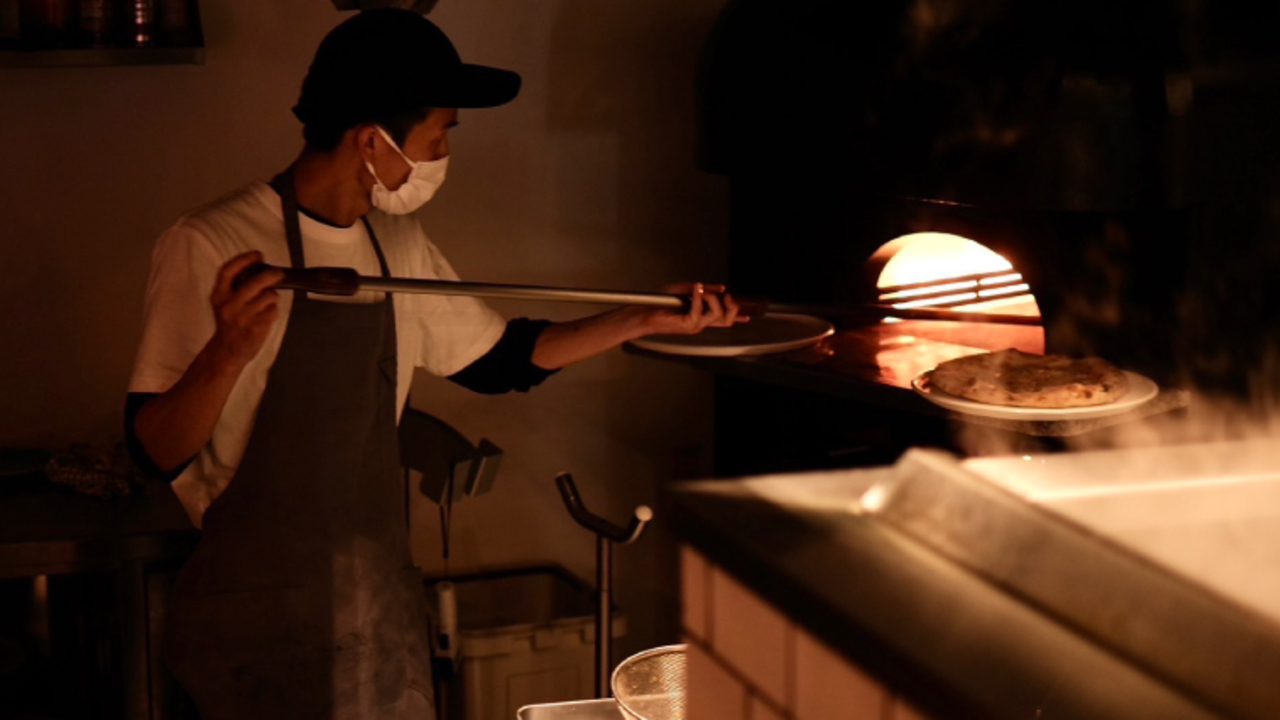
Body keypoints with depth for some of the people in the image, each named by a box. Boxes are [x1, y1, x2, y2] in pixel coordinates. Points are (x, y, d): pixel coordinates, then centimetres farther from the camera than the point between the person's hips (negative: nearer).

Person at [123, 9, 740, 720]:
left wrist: (647, 320, 10)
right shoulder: (211, 246, -14)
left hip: (384, 601, 7)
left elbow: (501, 358, 18)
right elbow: (158, 451, -17)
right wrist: (228, 351, -36)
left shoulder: (399, 245, 8)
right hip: (262, 617, -6)